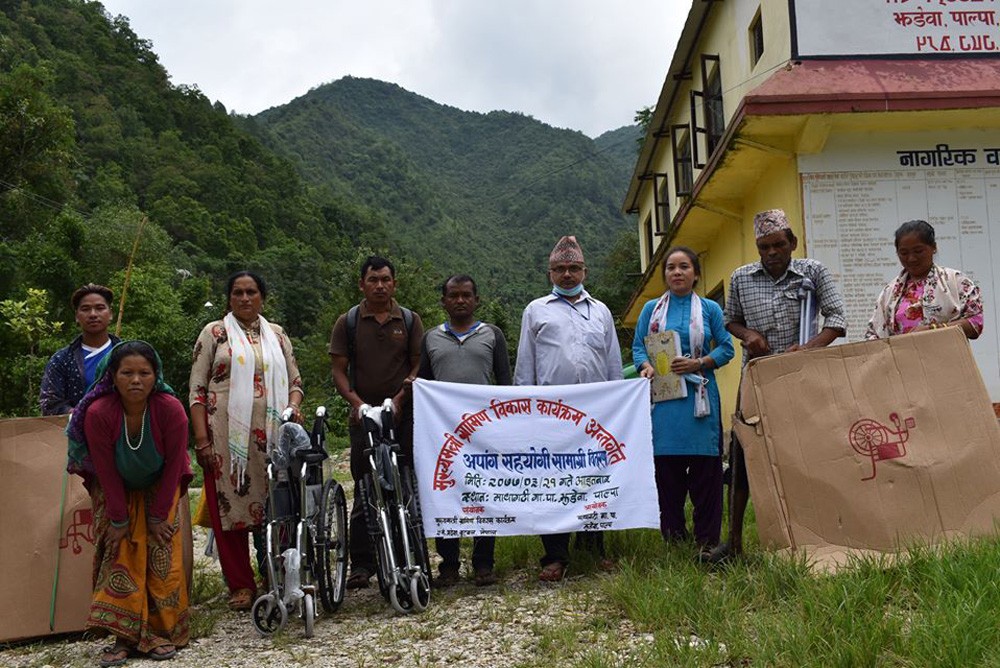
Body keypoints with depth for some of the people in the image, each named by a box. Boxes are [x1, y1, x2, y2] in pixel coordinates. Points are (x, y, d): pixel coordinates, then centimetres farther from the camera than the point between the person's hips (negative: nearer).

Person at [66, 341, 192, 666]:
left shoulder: (171, 410, -28)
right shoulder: (98, 413, -28)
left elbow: (173, 467, -18)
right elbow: (106, 472, -19)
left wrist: (160, 516, -14)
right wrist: (119, 519, -14)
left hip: (158, 489, 0)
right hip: (115, 491, 0)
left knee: (162, 559, -5)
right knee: (117, 556, -6)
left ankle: (162, 633, 5)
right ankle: (124, 637, 0)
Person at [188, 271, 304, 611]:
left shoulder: (277, 335, 15)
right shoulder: (214, 333, 6)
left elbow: (294, 380, 18)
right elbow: (197, 389, 2)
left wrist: (293, 407, -4)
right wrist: (201, 438, -7)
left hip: (271, 434, 2)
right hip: (227, 435, -2)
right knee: (229, 506, -1)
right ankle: (241, 585, 8)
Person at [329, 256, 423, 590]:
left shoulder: (410, 320, 9)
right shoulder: (348, 322, 8)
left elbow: (419, 365, 4)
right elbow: (339, 370, 4)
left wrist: (399, 399, -10)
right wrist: (357, 402, -11)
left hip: (404, 413, 0)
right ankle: (361, 564, 6)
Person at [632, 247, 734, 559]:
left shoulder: (709, 309, 9)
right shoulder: (651, 309, 12)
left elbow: (726, 348, 6)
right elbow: (638, 347, 10)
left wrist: (697, 363, -10)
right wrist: (647, 366, -10)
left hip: (700, 395, -1)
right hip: (662, 395, 1)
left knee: (705, 470, -1)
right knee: (666, 469, 1)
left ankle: (707, 540, 9)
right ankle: (673, 535, 12)